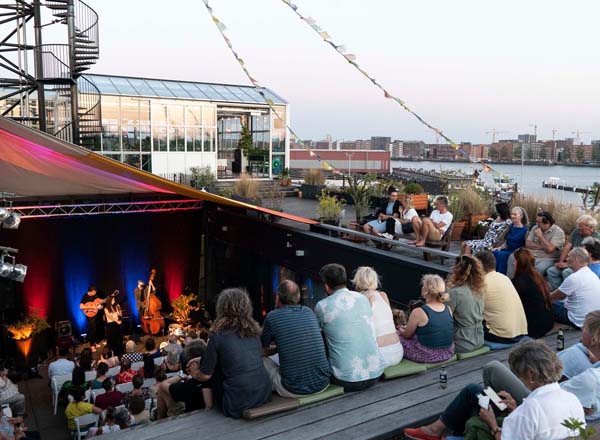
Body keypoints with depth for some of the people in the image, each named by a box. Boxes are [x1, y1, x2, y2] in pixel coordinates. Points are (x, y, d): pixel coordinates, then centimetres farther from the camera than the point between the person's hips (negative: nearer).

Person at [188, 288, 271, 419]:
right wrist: (202, 359, 27)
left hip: (238, 404, -5)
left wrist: (194, 373, 21)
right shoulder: (254, 330, 7)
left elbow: (205, 375, -3)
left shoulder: (218, 336, -9)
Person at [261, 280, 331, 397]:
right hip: (323, 385, 5)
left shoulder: (272, 316, -6)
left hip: (294, 391, -5)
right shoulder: (309, 312, 8)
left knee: (262, 361, 17)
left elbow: (263, 345, 12)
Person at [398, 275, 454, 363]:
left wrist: (401, 331, 20)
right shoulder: (448, 309, -2)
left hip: (427, 356, -6)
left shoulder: (418, 312, -20)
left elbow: (407, 335, -5)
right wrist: (409, 328, 23)